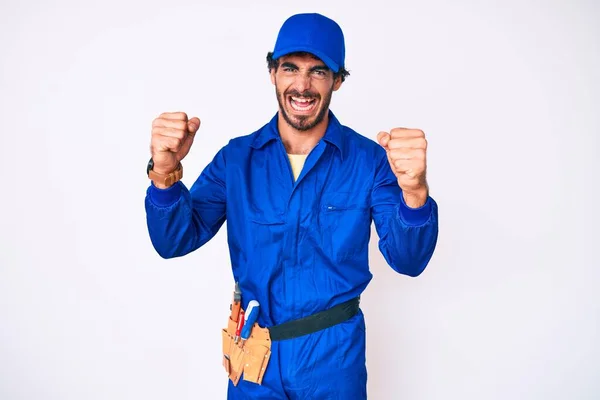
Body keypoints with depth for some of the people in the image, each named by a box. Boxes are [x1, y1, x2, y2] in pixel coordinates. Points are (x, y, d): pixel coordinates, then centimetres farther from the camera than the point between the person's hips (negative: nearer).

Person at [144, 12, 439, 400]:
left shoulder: (369, 160, -11)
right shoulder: (236, 158, -5)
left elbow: (408, 261, -18)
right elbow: (175, 242, -9)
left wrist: (414, 192, -39)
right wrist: (165, 174, -29)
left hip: (334, 355, -1)